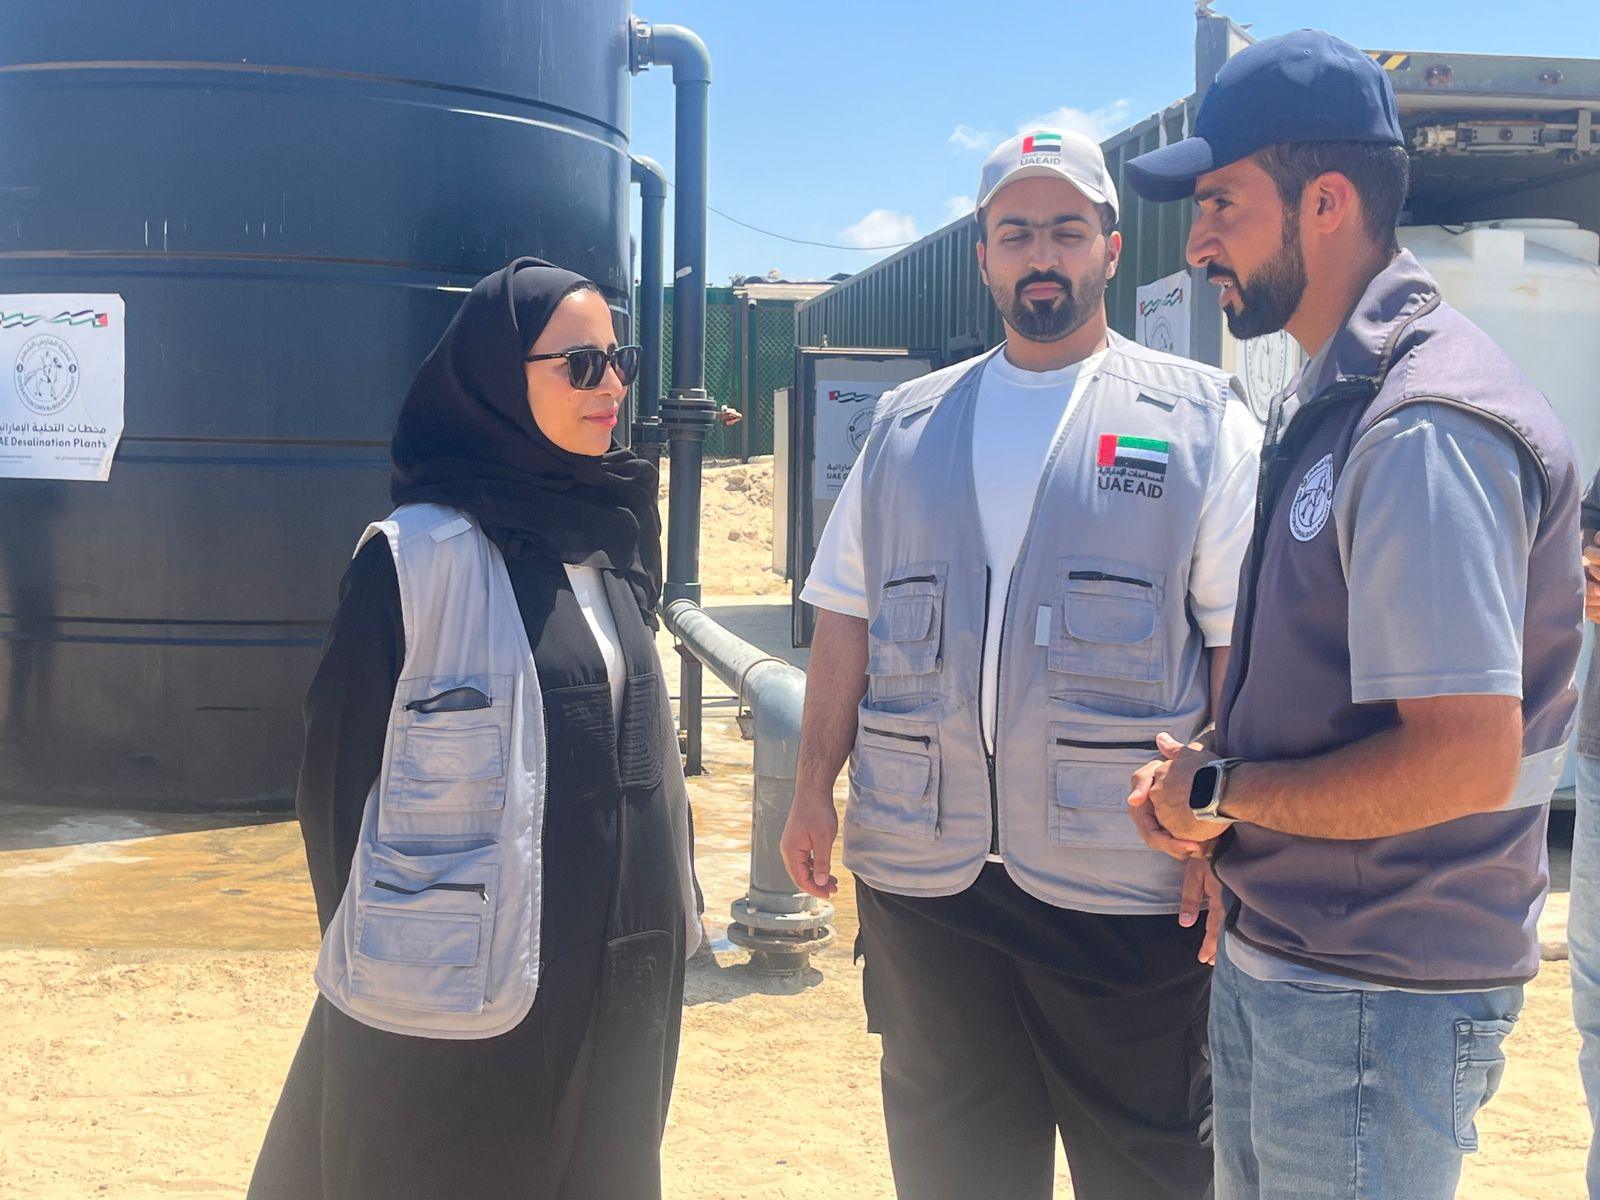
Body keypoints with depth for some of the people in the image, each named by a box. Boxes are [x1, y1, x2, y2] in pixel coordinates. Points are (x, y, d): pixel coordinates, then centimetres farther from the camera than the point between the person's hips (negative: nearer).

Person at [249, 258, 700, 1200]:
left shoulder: (613, 541, 6)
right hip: (461, 995, -6)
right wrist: (376, 956, -5)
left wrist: (670, 918, 10)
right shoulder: (418, 554, -14)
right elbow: (342, 772, -9)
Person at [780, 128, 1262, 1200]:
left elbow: (1241, 642, -4)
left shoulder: (1201, 419, 1)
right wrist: (816, 786, 7)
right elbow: (847, 618, 14)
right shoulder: (908, 425, 13)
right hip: (921, 869, 4)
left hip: (1122, 880, -3)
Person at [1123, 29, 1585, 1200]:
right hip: (1272, 961, 9)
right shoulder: (1326, 403, 10)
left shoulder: (1426, 424, -21)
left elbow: (1466, 759, -28)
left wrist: (1220, 788, -15)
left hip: (1378, 1005, -9)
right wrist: (1200, 781, 1)